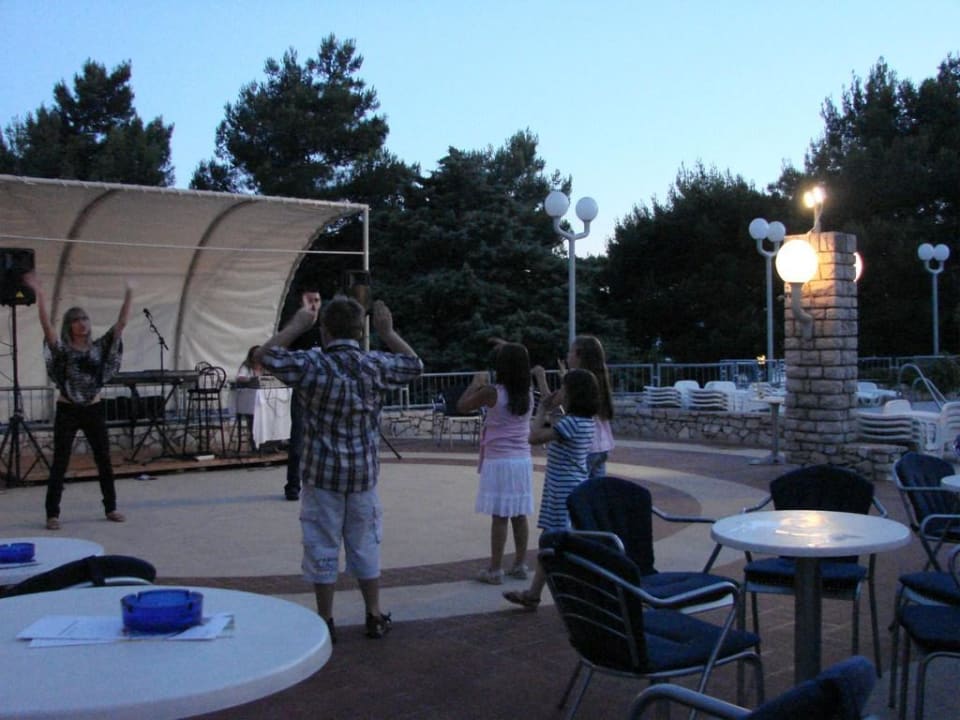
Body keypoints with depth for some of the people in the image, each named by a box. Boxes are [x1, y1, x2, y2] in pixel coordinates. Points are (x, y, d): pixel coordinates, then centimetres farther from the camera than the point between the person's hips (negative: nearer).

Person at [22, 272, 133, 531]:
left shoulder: (99, 347, 3)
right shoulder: (61, 349, -5)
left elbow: (122, 323, -2)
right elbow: (46, 324, -20)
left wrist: (129, 294, -8)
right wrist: (39, 293, -29)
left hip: (94, 410, 3)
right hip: (67, 411, -3)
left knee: (104, 461, 8)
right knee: (60, 463, 1)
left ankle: (110, 508, 20)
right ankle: (52, 514, 7)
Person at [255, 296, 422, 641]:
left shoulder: (312, 365, -13)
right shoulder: (376, 365, -4)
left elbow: (265, 355, -4)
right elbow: (415, 365, 13)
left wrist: (296, 325, 2)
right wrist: (388, 333, 14)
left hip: (322, 474, -3)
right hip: (364, 473, 3)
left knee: (323, 548, 8)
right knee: (365, 545, 14)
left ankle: (325, 621, 15)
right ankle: (375, 618, 22)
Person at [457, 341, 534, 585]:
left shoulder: (492, 392, -13)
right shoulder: (528, 394, 2)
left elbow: (462, 406, -1)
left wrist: (476, 382, 12)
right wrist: (509, 350, 24)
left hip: (498, 462, -5)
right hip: (522, 461, 5)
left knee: (499, 517, -2)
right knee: (519, 515, 11)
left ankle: (495, 570, 4)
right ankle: (520, 565, 19)